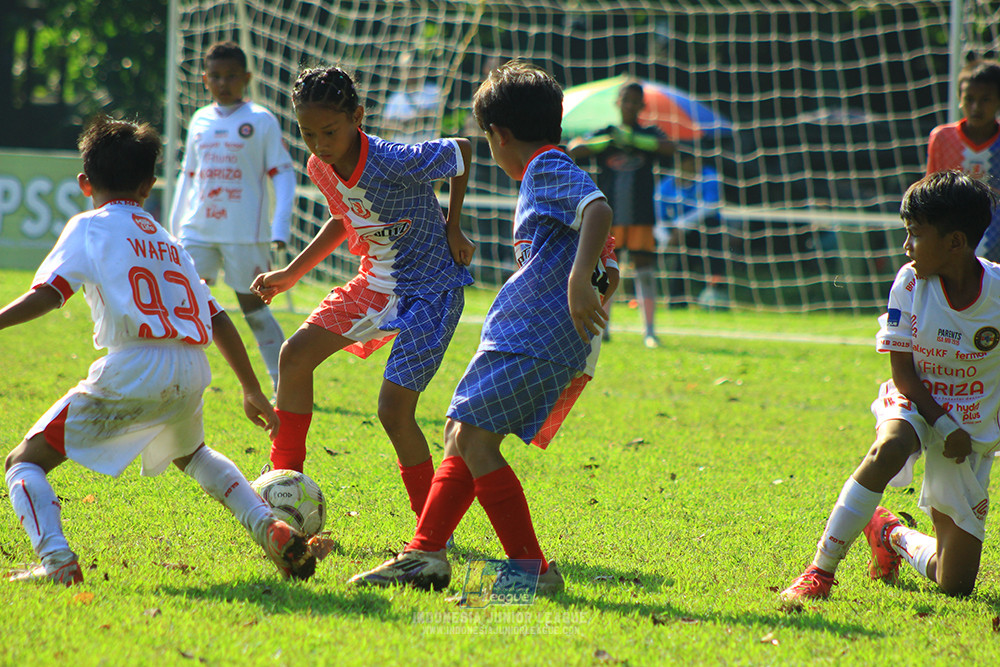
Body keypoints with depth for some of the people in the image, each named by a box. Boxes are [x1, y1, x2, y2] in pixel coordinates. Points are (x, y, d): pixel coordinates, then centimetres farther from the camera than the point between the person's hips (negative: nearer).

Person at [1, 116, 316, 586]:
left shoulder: (90, 227, 9)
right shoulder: (168, 242, 26)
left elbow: (47, 294, -8)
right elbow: (218, 322, 25)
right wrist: (253, 391, 31)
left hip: (134, 367, -6)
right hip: (191, 371, 6)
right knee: (190, 452, 38)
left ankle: (56, 559, -23)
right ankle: (272, 531, 22)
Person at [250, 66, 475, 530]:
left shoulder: (396, 163, -29)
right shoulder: (321, 168, -6)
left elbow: (461, 151, -11)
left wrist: (453, 227, -7)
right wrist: (290, 275, 10)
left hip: (432, 287, -7)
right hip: (376, 282, 7)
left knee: (394, 411, -13)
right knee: (296, 354, -1)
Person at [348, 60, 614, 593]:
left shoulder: (551, 171, -10)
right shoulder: (543, 176, 21)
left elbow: (599, 209, -29)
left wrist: (579, 280, -38)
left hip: (536, 342, -11)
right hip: (518, 335, 11)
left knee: (474, 440, -15)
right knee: (459, 434, 12)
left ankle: (532, 569, -14)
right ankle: (425, 554, 13)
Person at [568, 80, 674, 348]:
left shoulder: (650, 134, 8)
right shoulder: (603, 135, 9)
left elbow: (669, 147, -12)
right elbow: (574, 149, -5)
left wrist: (633, 139, -23)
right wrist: (606, 141, -21)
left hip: (641, 216, -1)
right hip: (609, 215, 1)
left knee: (645, 270, -6)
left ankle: (649, 330, -5)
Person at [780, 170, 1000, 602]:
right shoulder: (910, 283, -11)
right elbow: (902, 372, -8)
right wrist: (945, 428, -19)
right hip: (915, 404, 0)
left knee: (956, 584, -1)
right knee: (889, 448, -41)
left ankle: (892, 535, 33)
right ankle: (820, 570, -31)